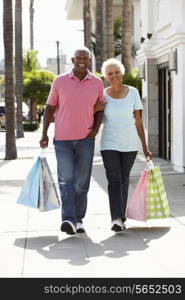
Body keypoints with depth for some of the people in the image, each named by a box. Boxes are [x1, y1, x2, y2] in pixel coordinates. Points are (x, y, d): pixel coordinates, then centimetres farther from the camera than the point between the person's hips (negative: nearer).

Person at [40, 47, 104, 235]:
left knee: (82, 181, 4)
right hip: (62, 138, -1)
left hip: (86, 139, 1)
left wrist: (96, 128, 0)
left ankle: (78, 220, 15)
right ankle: (68, 220, -18)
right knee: (66, 179, -11)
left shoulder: (97, 83, 6)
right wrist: (44, 133, 0)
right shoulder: (59, 81, 2)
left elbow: (99, 108, 16)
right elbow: (50, 108, 6)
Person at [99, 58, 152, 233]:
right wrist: (95, 110, -14)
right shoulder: (101, 95, 0)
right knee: (114, 180, -14)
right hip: (109, 144, -1)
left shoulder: (132, 92, 2)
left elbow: (138, 121, 4)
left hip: (130, 145, 1)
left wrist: (145, 148, 3)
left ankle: (121, 216, 19)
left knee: (124, 181, 8)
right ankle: (116, 219, -19)